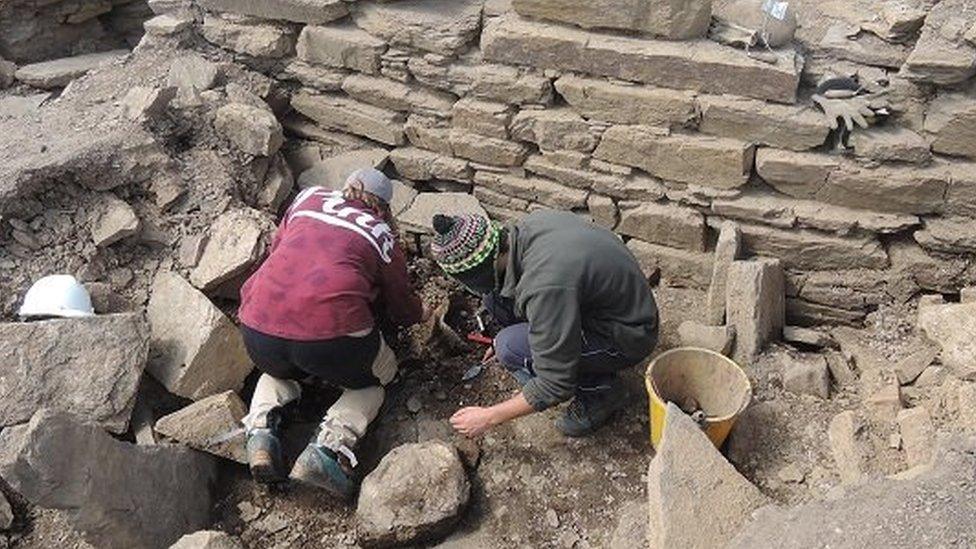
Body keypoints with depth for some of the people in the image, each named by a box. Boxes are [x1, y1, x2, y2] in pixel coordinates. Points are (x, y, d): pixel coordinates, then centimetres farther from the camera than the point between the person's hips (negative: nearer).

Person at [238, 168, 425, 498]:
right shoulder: (382, 235, 12)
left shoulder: (308, 198, 20)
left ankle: (261, 428, 9)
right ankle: (329, 445, -1)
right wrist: (417, 313, 45)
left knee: (278, 370, 37)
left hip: (258, 329, 5)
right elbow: (403, 310, 22)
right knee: (373, 382, 24)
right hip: (331, 332, -4)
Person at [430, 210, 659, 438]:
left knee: (511, 349, -23)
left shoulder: (546, 286, -36)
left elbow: (555, 386, -28)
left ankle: (600, 390, -3)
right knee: (496, 297, -1)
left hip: (627, 338, -8)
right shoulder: (531, 222, -10)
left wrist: (489, 417, -18)